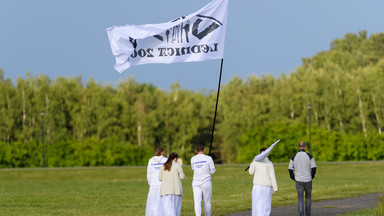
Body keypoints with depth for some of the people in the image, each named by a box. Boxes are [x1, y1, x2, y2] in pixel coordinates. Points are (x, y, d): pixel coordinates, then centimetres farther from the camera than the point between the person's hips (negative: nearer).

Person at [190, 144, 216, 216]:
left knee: (197, 202, -6)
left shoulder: (193, 159, 5)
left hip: (196, 183, 2)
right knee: (207, 202, 11)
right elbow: (212, 170, 0)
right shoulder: (208, 158, -4)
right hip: (206, 183, -2)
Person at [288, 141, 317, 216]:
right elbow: (314, 168, -7)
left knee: (300, 199, 0)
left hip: (299, 181, 0)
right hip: (308, 180, 0)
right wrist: (312, 176, 11)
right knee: (308, 197, 20)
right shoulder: (309, 156, -4)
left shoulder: (294, 157, 0)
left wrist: (293, 178, 14)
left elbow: (290, 169, 0)